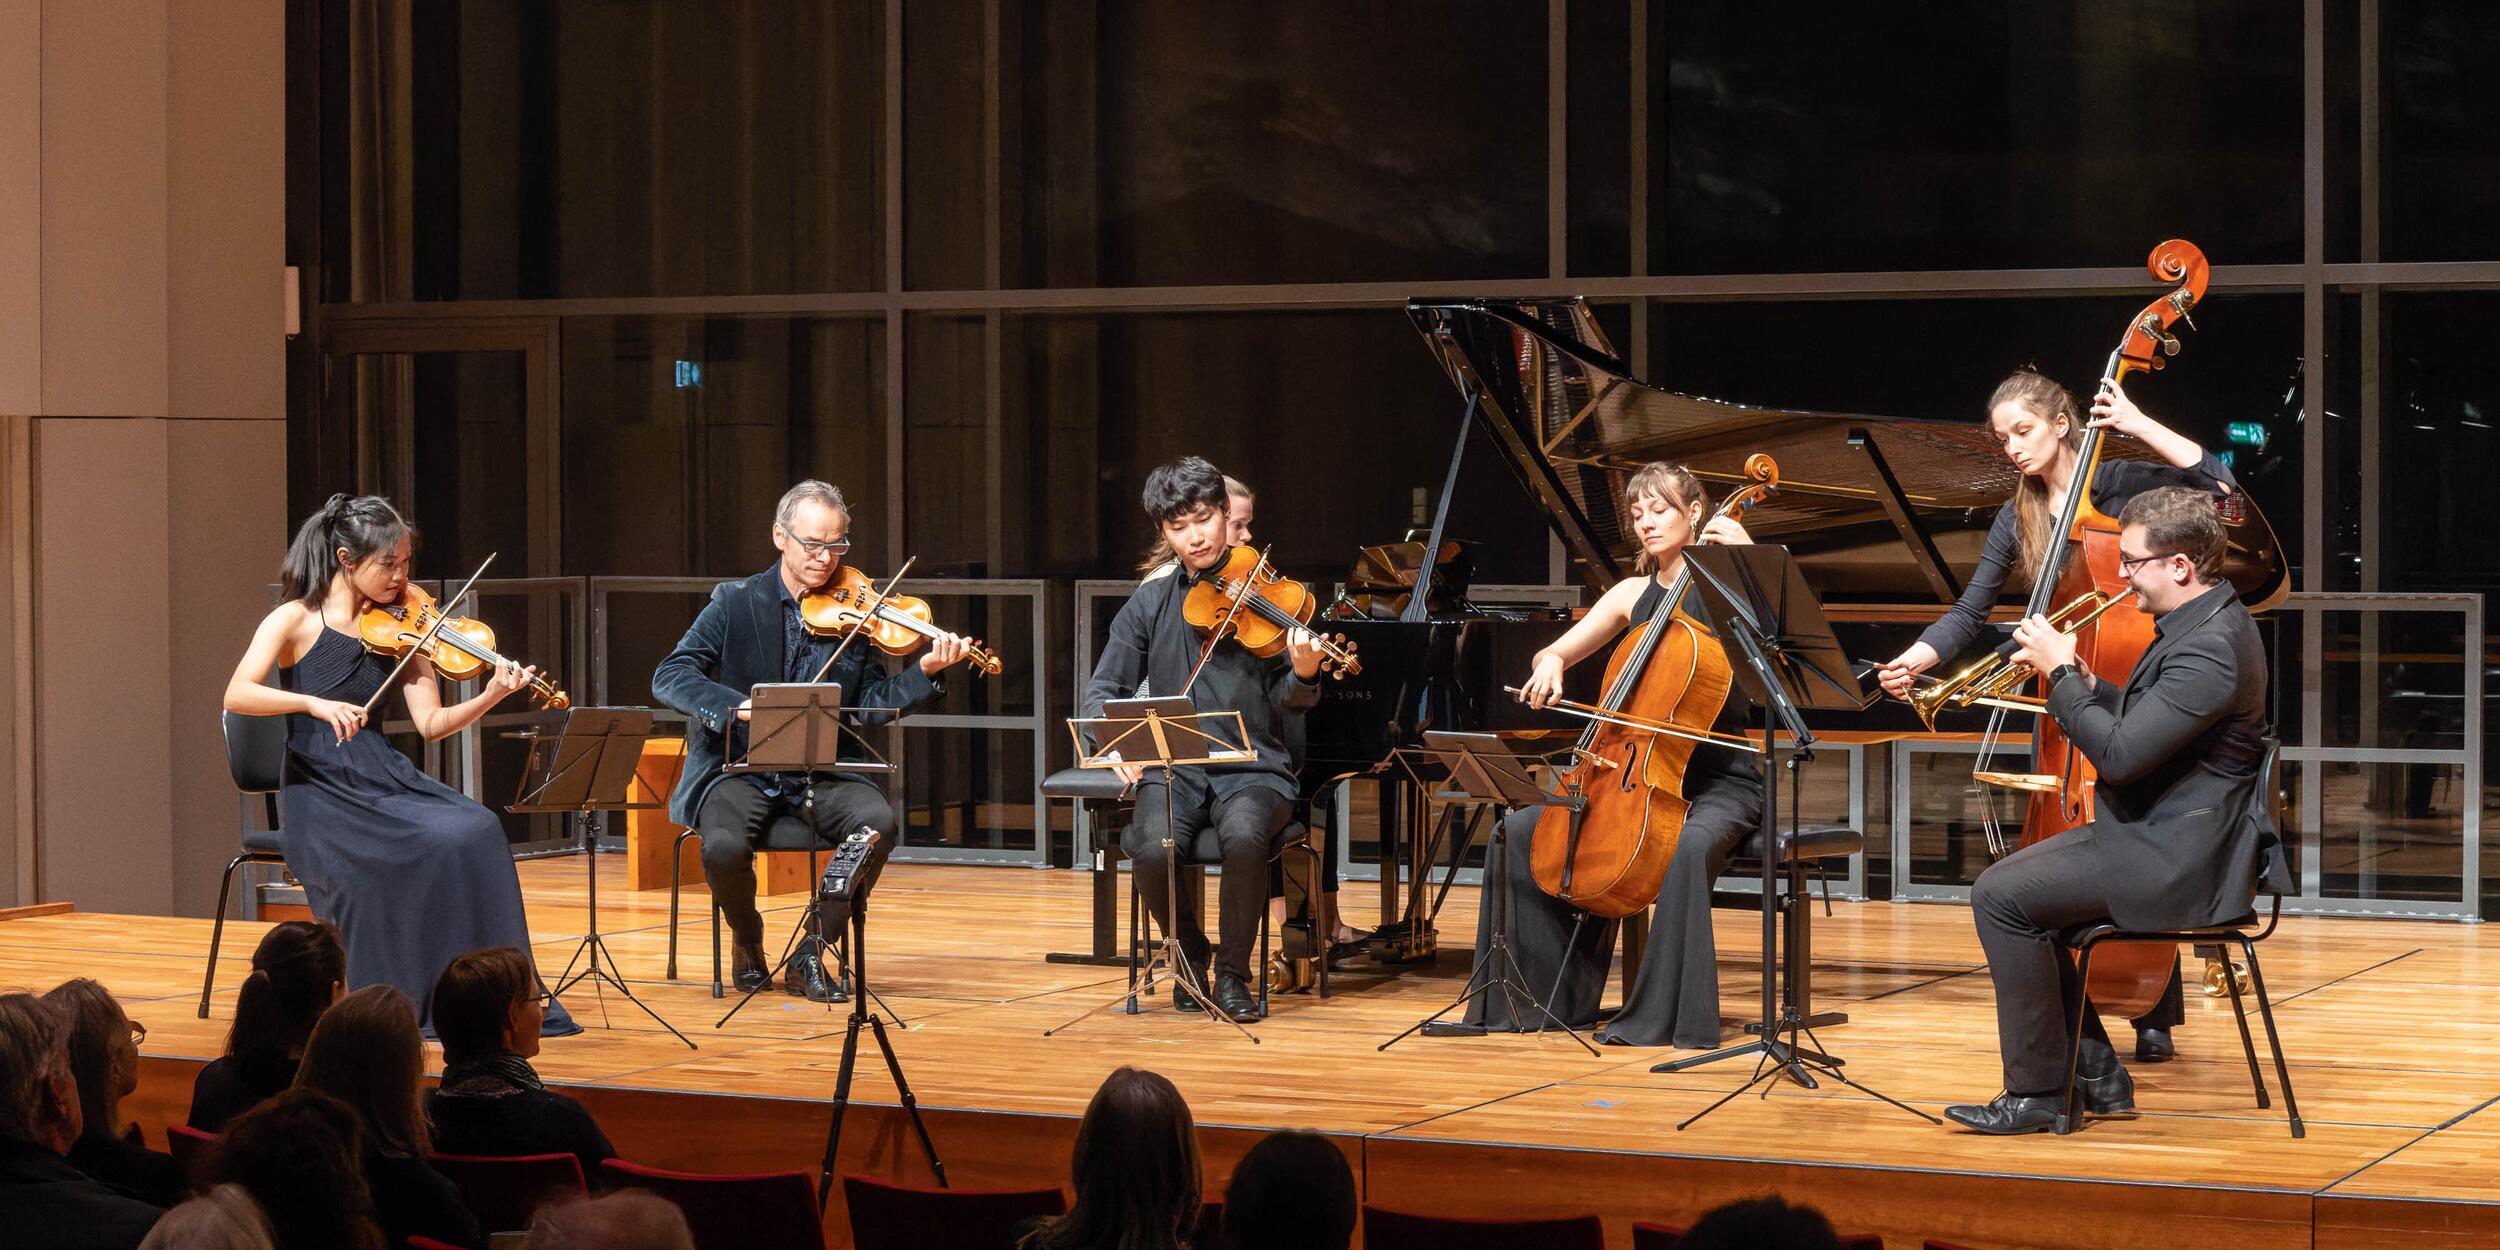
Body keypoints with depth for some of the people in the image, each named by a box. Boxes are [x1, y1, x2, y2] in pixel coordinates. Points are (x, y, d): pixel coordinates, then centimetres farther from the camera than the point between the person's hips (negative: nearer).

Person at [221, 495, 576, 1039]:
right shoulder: (296, 621, -3)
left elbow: (432, 723, 2)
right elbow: (237, 694, -17)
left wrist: (490, 696, -16)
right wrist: (314, 703, -31)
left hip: (384, 779, 4)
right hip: (319, 789, -4)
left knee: (476, 831, -23)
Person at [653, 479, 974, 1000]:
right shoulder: (735, 603, 1)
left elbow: (872, 704, 3)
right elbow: (669, 677, -8)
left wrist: (924, 672, -15)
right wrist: (738, 706, -25)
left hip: (820, 774, 2)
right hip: (738, 770, -2)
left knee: (877, 821, -29)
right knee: (724, 846, -32)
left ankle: (812, 953, -10)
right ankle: (747, 939, 4)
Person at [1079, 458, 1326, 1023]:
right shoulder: (1151, 603, 10)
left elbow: (1288, 701, -4)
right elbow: (1103, 690, 9)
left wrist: (1303, 675, -28)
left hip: (1253, 769, -2)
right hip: (1173, 770, 2)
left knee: (1244, 837, -35)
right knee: (1152, 847, -30)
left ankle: (1233, 974, -12)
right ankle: (1191, 957, 2)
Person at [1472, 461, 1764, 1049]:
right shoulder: (1633, 595, 13)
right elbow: (1555, 651, 14)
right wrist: (1550, 665, -9)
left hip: (1719, 784, -6)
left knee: (1686, 845, -39)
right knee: (1521, 832, -11)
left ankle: (1665, 1017, -32)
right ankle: (1546, 996, -3)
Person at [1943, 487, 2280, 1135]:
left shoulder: (2210, 648, -23)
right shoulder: (2202, 623, 12)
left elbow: (2119, 753, -27)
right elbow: (2140, 725, 22)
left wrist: (2061, 672, -15)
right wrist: (2086, 682, 5)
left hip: (2180, 858, -11)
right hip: (2160, 835, 11)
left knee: (2001, 897, -15)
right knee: (2008, 884, 13)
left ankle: (2039, 1092, -6)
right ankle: (2096, 1073, 15)